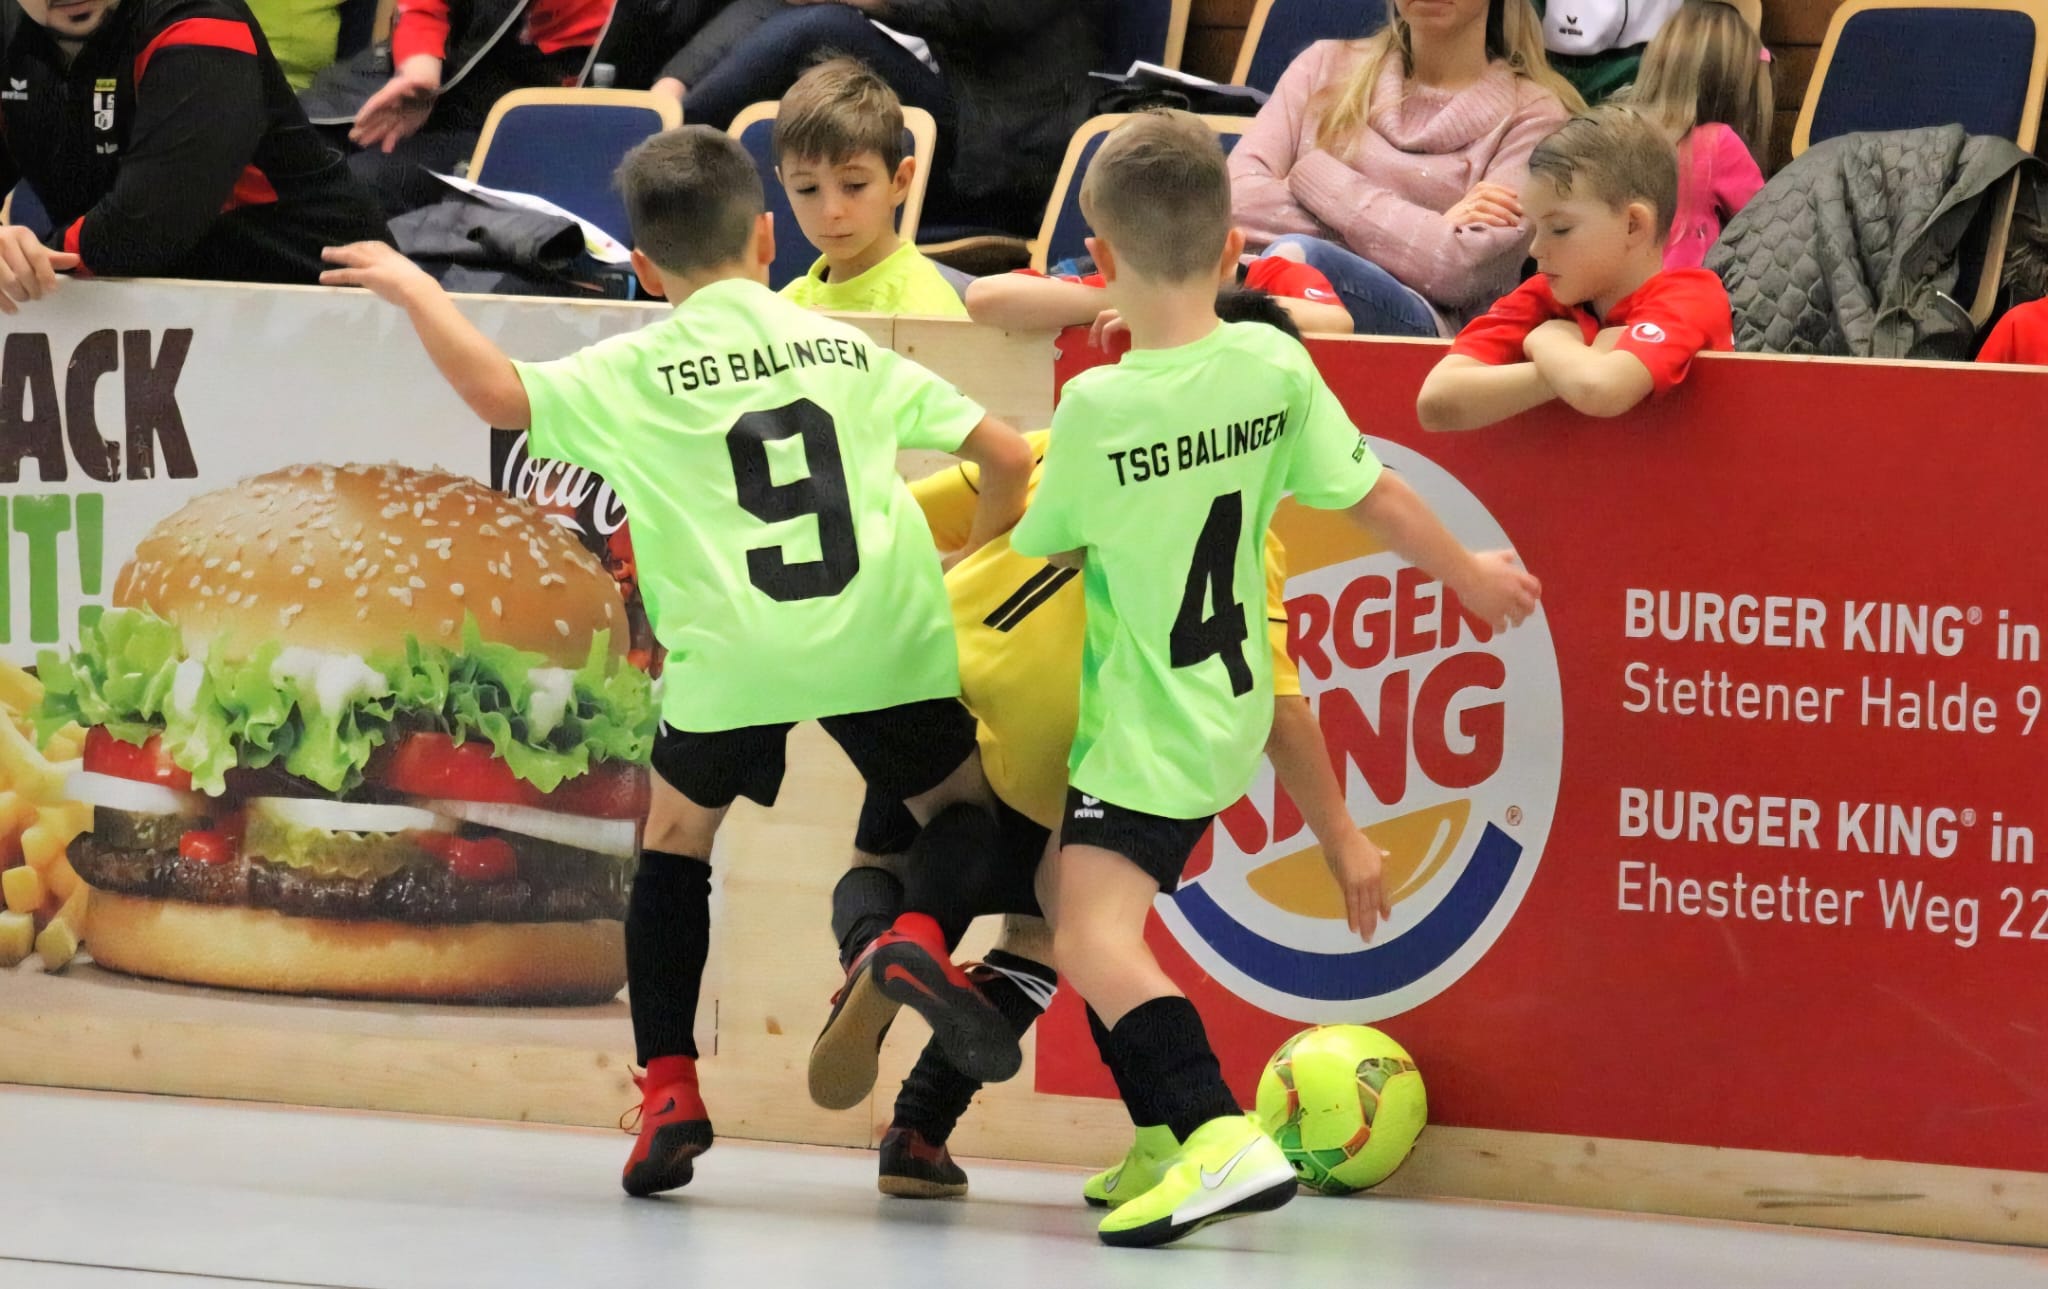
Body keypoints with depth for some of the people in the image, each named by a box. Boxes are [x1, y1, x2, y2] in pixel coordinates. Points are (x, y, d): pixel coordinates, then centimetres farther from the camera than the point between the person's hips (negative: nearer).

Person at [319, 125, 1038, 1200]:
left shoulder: (635, 374, 6)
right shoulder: (847, 349, 16)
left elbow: (499, 393, -7)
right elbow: (1006, 456, 17)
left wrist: (417, 293, 9)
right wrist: (975, 559, 37)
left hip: (733, 657, -1)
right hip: (882, 638, 1)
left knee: (675, 838, 21)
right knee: (961, 804, 22)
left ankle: (669, 1088, 12)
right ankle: (919, 935, -10)